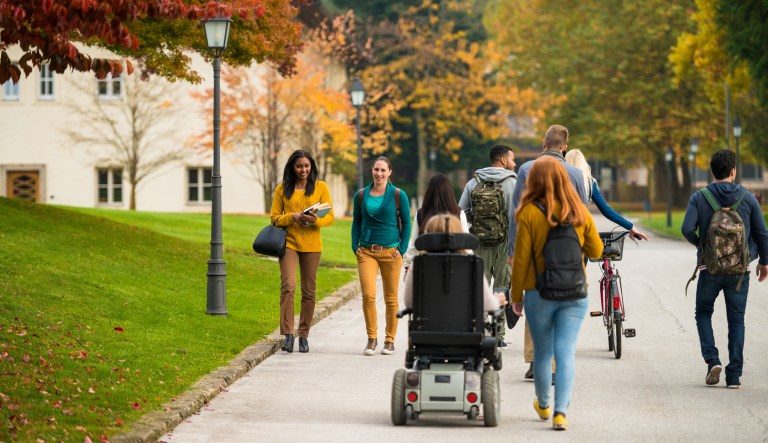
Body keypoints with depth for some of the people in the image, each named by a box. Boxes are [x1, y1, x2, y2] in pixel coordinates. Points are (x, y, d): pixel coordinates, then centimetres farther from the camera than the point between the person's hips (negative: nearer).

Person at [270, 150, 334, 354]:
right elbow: (275, 218, 7)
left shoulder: (320, 187, 6)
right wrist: (293, 217, -13)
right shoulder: (282, 189, 7)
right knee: (288, 286, -16)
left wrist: (316, 220, -17)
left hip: (311, 245, 1)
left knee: (309, 291, 4)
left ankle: (304, 335, 13)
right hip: (289, 242, -1)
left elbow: (330, 217, 4)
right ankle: (288, 334, -18)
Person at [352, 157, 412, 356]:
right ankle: (372, 338, -1)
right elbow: (356, 222, 14)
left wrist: (402, 249, -3)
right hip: (366, 252, 1)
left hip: (390, 251, -1)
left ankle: (390, 340, 13)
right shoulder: (361, 195, 7)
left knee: (391, 298, 3)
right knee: (368, 295, -12)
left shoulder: (398, 195, 1)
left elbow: (407, 223, 4)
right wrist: (355, 247, 4)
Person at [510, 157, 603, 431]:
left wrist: (516, 296, 3)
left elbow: (521, 259, -7)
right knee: (566, 352, 0)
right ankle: (561, 411, -13)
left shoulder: (530, 213, -9)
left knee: (542, 353, 14)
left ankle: (543, 406, 32)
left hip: (539, 294, -1)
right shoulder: (579, 211, -1)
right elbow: (596, 250, 9)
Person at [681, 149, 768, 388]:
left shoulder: (699, 198, -5)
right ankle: (734, 375, 5)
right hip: (739, 270, 1)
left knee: (703, 313, 18)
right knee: (736, 321, 9)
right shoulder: (747, 198, -1)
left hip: (710, 269, -1)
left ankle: (712, 359, -3)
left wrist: (700, 244, 7)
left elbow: (687, 229, -15)